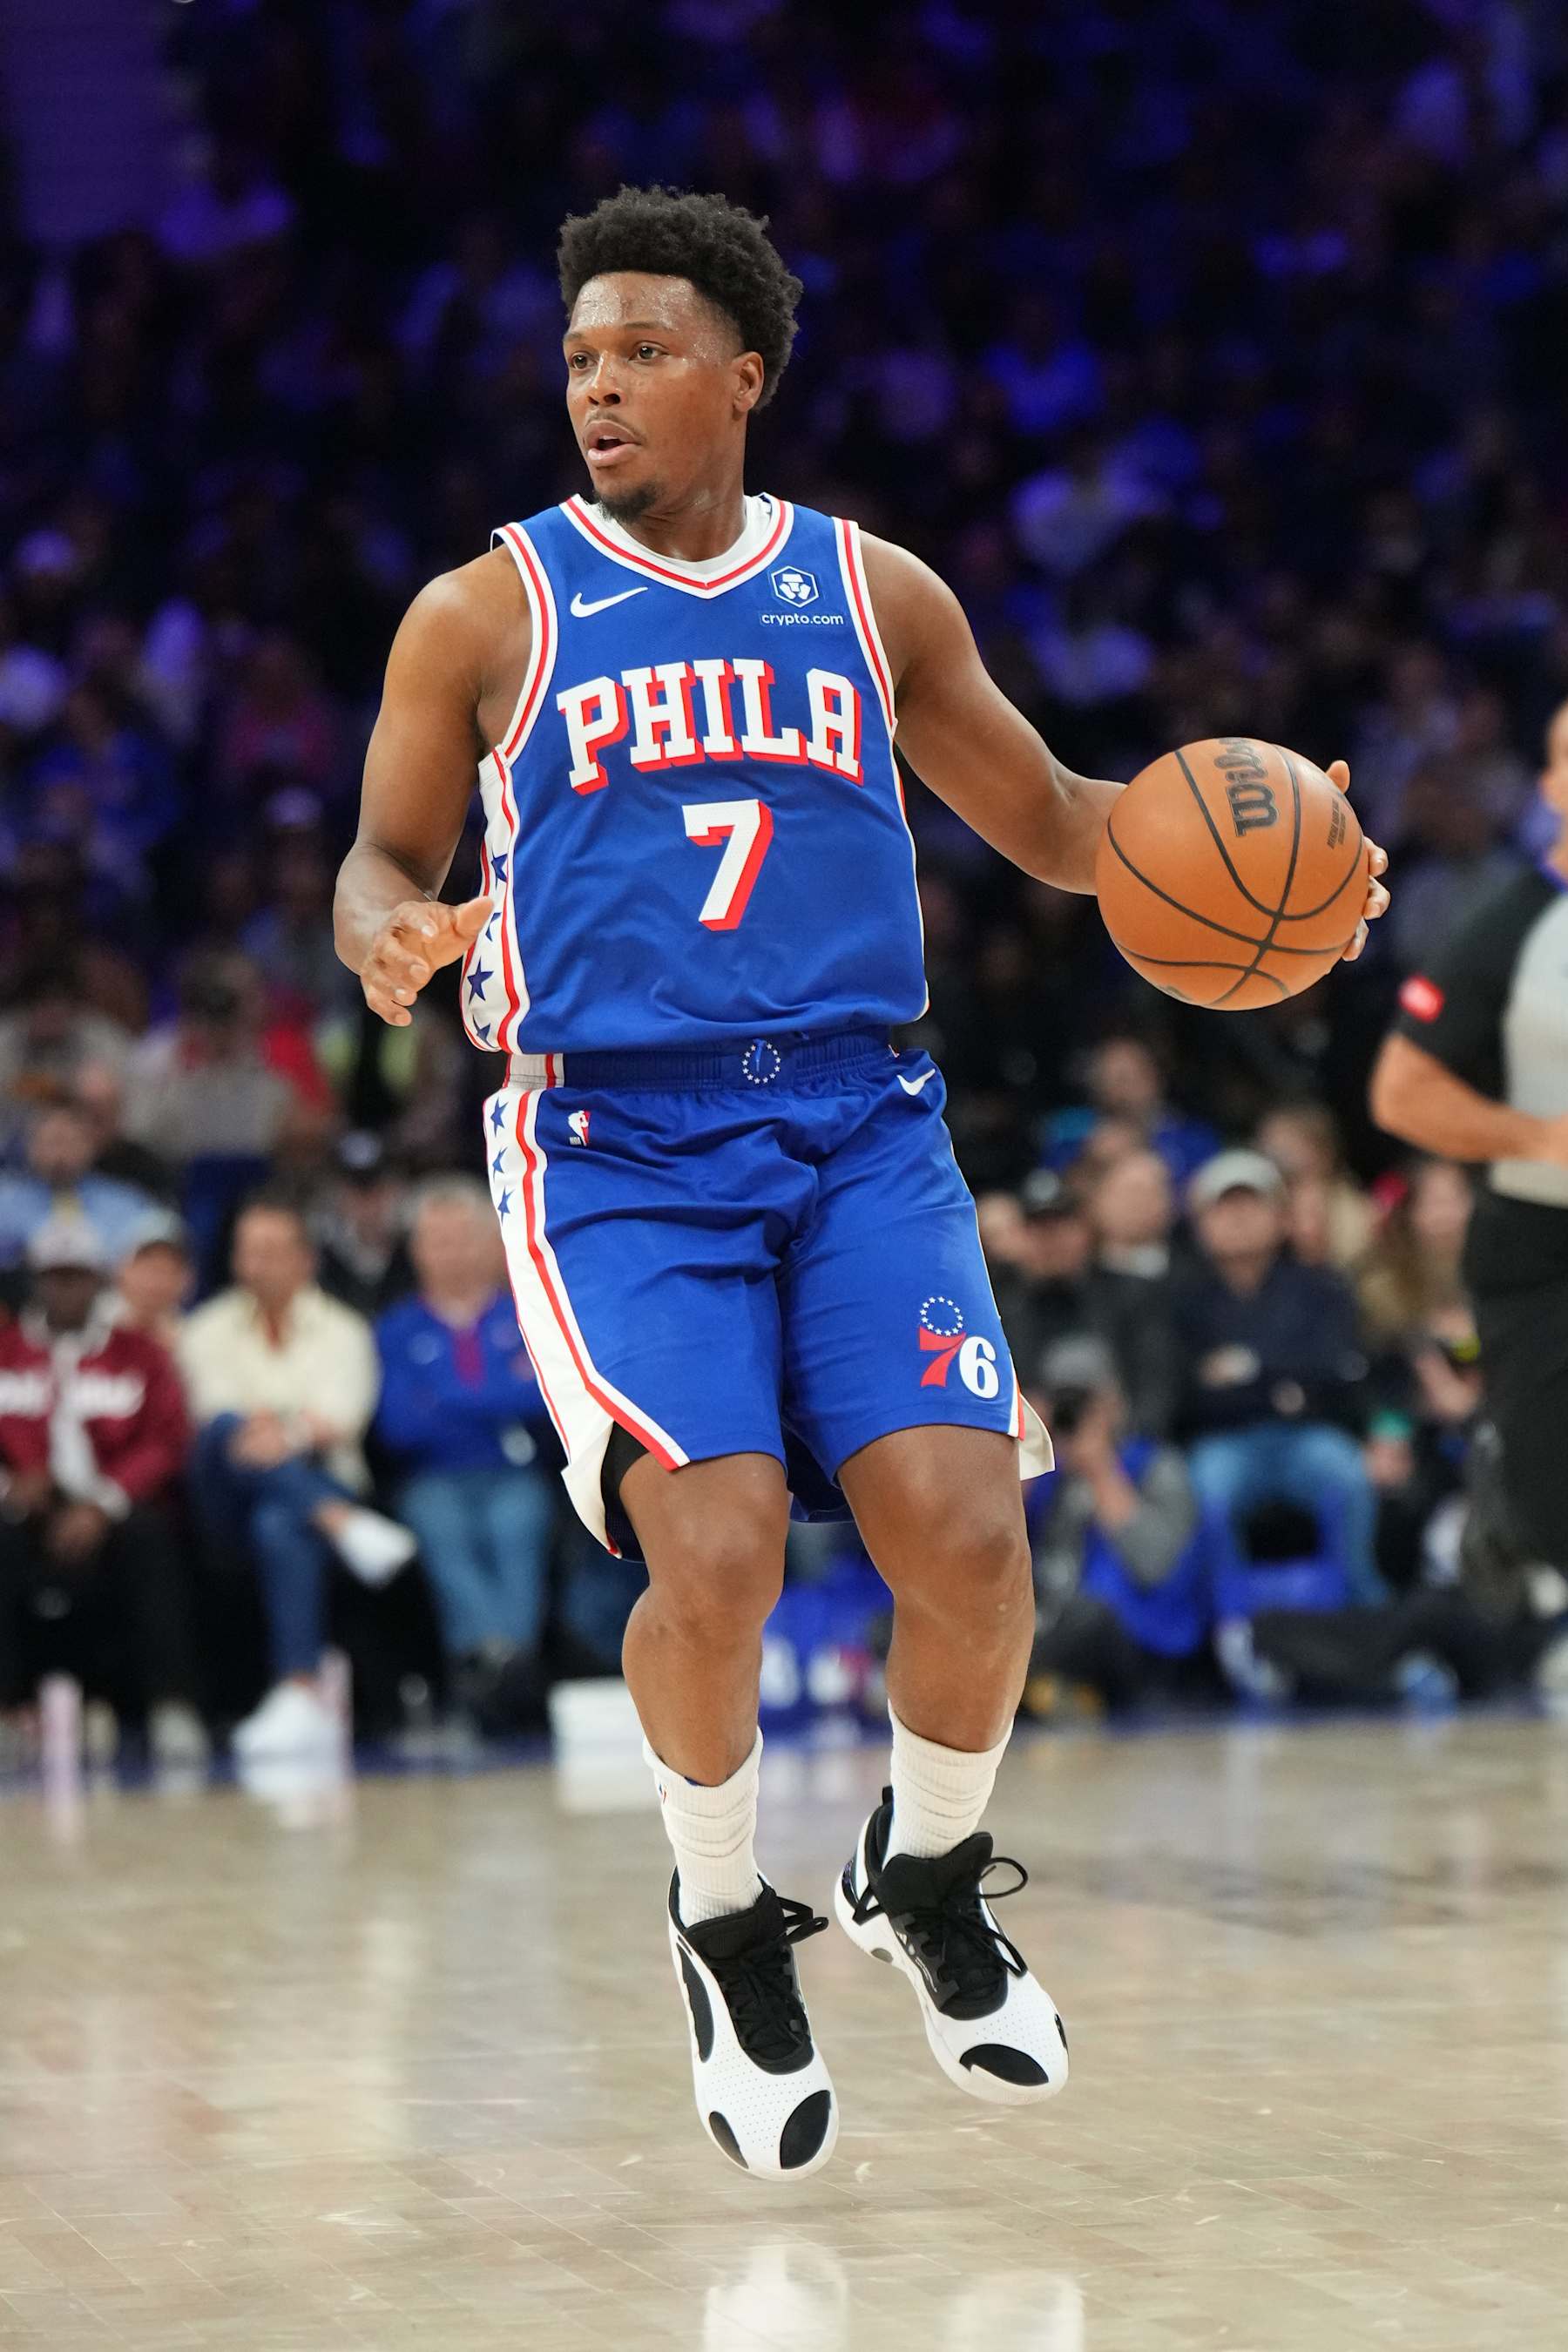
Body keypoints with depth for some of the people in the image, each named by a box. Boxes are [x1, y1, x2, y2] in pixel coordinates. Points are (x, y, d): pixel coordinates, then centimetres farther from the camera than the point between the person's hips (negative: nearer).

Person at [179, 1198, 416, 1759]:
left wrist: (287, 1435, -29)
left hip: (321, 1481, -2)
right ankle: (344, 1523, -50)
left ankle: (303, 1693, -51)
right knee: (226, 1431, -33)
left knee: (280, 1526, -39)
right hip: (232, 1503, 2)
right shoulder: (209, 1330, 17)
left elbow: (341, 1418, -5)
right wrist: (250, 1430, -28)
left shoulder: (342, 1330, 13)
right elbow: (212, 1407, -3)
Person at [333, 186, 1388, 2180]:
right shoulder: (487, 614, 5)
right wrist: (388, 941, -14)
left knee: (964, 1530, -16)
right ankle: (725, 1924, 7)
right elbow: (385, 857, 11)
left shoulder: (874, 593, 11)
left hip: (856, 1123, 2)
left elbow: (1050, 825, 20)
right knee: (716, 1547, -22)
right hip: (612, 1137, -2)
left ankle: (928, 1880, 15)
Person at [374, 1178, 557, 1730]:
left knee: (514, 1524, -35)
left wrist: (445, 1403, -2)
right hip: (434, 1480, 0)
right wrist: (501, 1400, -1)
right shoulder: (397, 1330, 18)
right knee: (442, 1529, -36)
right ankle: (495, 1655, -58)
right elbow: (398, 1426, 1)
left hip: (516, 1477, 0)